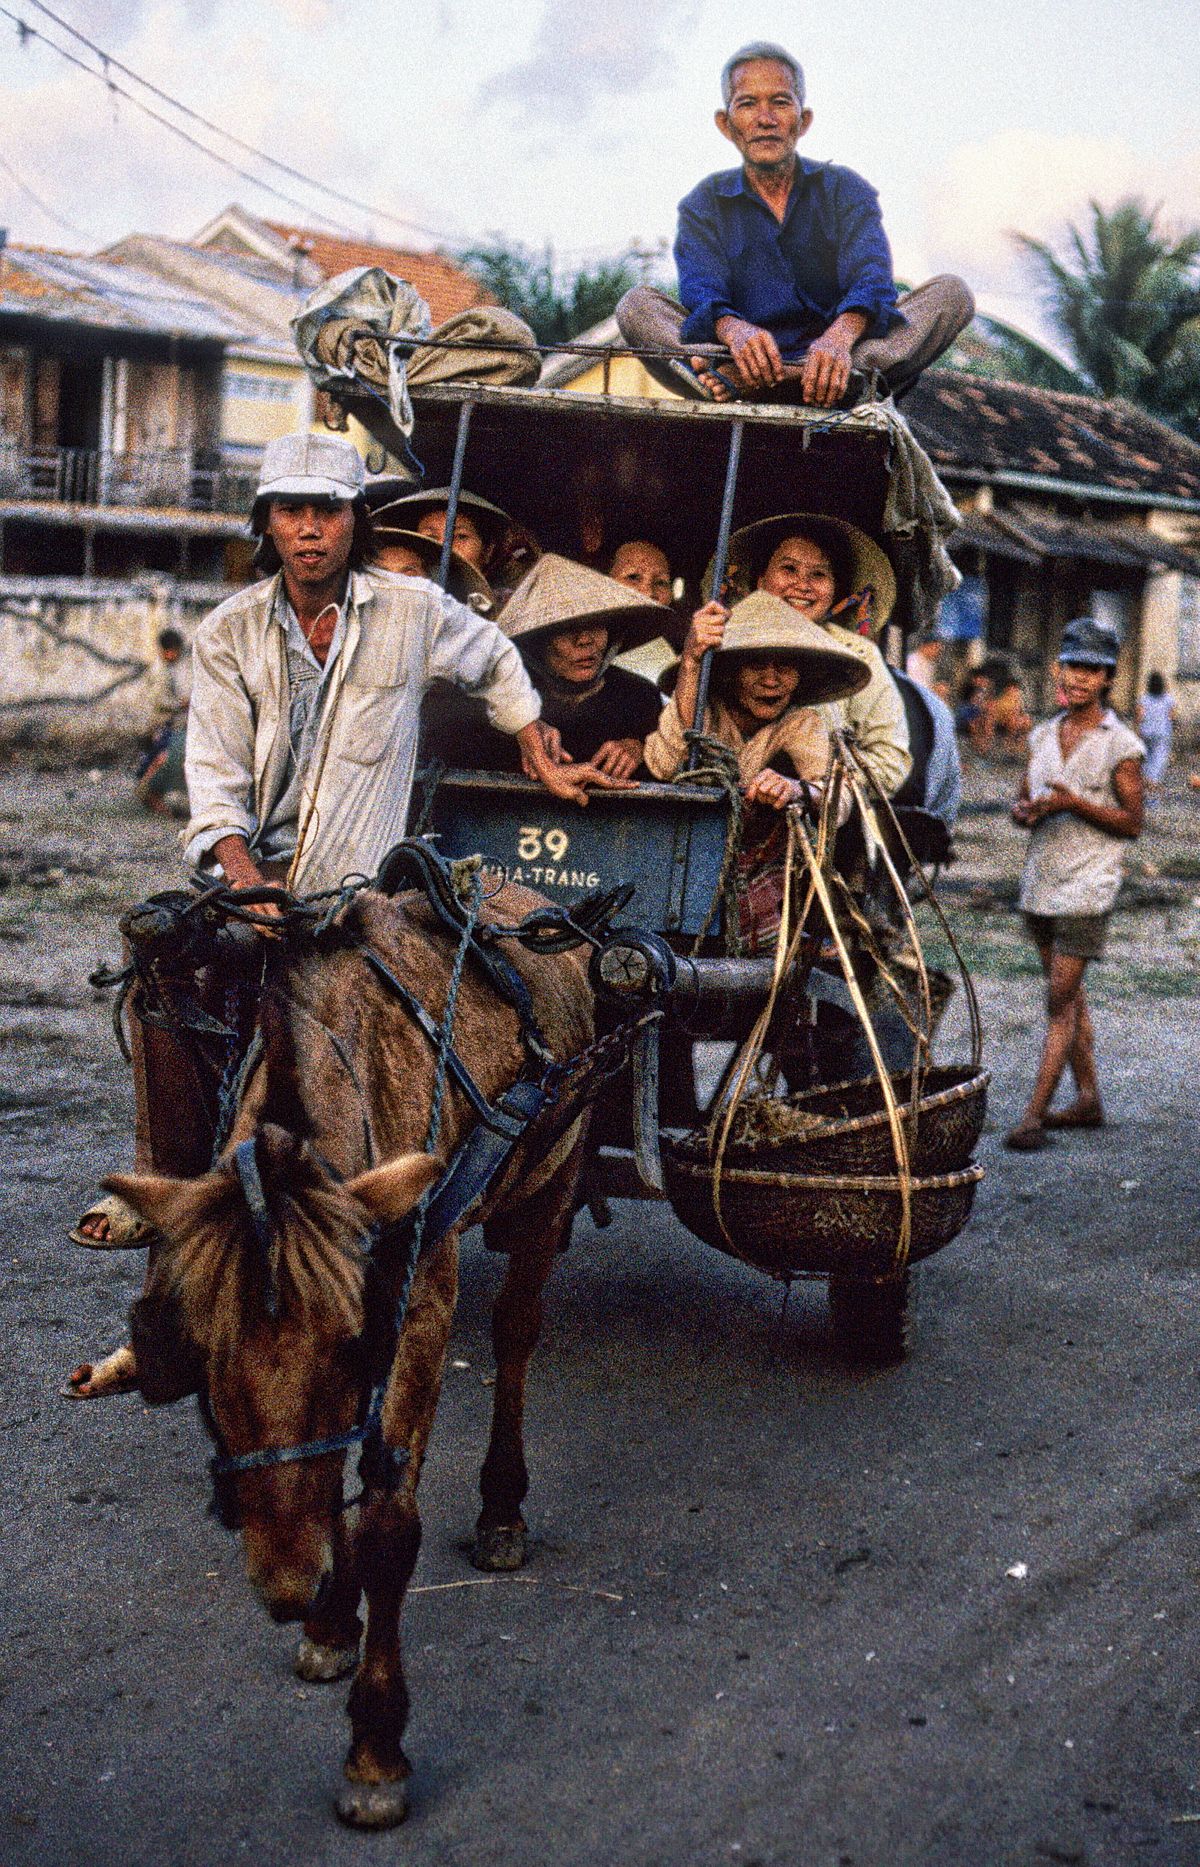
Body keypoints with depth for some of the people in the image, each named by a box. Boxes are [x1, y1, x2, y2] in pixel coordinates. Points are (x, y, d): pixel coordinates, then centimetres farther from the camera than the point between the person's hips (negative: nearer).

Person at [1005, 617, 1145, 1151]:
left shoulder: (1121, 745, -6)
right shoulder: (1043, 735, 11)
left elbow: (1132, 823, -6)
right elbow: (1021, 802, 17)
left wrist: (1074, 804, -18)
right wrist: (1028, 811, -7)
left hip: (1087, 885, -6)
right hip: (1040, 881, 6)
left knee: (1061, 998, -9)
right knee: (1068, 993, 12)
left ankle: (1035, 1113, -9)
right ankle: (1088, 1099, 22)